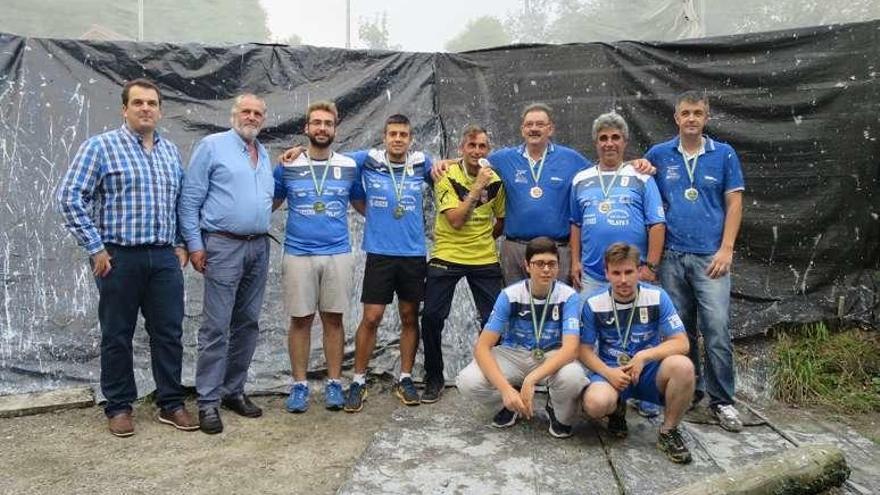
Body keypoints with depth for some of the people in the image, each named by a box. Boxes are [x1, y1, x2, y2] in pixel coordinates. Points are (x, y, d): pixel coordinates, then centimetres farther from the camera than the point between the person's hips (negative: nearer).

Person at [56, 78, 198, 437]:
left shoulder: (171, 151, 13)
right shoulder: (100, 146, -3)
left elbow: (182, 202, 20)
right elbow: (69, 197, -7)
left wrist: (181, 245, 10)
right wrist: (95, 248, -10)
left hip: (164, 257, 4)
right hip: (119, 257, -4)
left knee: (169, 332, 7)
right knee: (117, 335, 7)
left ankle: (171, 404, 19)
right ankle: (119, 407, 21)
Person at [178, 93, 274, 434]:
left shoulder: (264, 155, 17)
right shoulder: (212, 146, -1)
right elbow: (189, 199, -5)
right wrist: (194, 244, -9)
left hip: (259, 247, 6)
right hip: (224, 246, -6)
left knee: (247, 324, 10)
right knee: (216, 327, -5)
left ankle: (234, 390, 21)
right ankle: (208, 401, 4)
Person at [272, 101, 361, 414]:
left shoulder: (349, 166, 6)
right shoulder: (287, 167, 4)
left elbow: (361, 204, 16)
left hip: (338, 254, 1)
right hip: (298, 255, 0)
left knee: (333, 319, 6)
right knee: (300, 320, 4)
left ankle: (334, 383, 16)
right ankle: (299, 384, 16)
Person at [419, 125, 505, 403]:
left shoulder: (495, 180, 2)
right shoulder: (447, 177, -8)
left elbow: (502, 219, 17)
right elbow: (455, 220, -19)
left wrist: (486, 239, 8)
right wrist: (478, 187, -19)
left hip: (485, 259, 2)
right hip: (447, 256, -2)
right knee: (432, 317, -5)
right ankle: (434, 379, 14)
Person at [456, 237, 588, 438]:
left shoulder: (568, 296, -16)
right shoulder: (510, 295, -15)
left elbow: (571, 348, -28)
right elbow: (482, 347, -19)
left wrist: (531, 379, -41)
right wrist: (506, 389, -33)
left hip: (553, 358, -1)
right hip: (513, 355, 1)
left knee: (572, 377, -37)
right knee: (467, 382, -27)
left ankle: (559, 412, 1)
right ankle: (512, 404, 7)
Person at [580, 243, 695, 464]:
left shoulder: (657, 297, -6)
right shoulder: (594, 303, -5)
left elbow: (681, 343, -8)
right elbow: (585, 349, -1)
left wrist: (644, 356, -22)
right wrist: (608, 372, -19)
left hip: (650, 371, 1)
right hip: (611, 371, 0)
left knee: (682, 366, -33)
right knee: (595, 404, -35)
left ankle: (668, 432, -7)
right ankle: (617, 409, 8)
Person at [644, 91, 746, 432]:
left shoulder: (724, 154, 5)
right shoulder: (659, 155, 7)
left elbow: (734, 203, 3)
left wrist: (726, 249, -7)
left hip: (710, 257, -1)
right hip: (672, 256, 2)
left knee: (717, 330, -6)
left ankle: (722, 400, 6)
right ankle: (689, 390, 24)